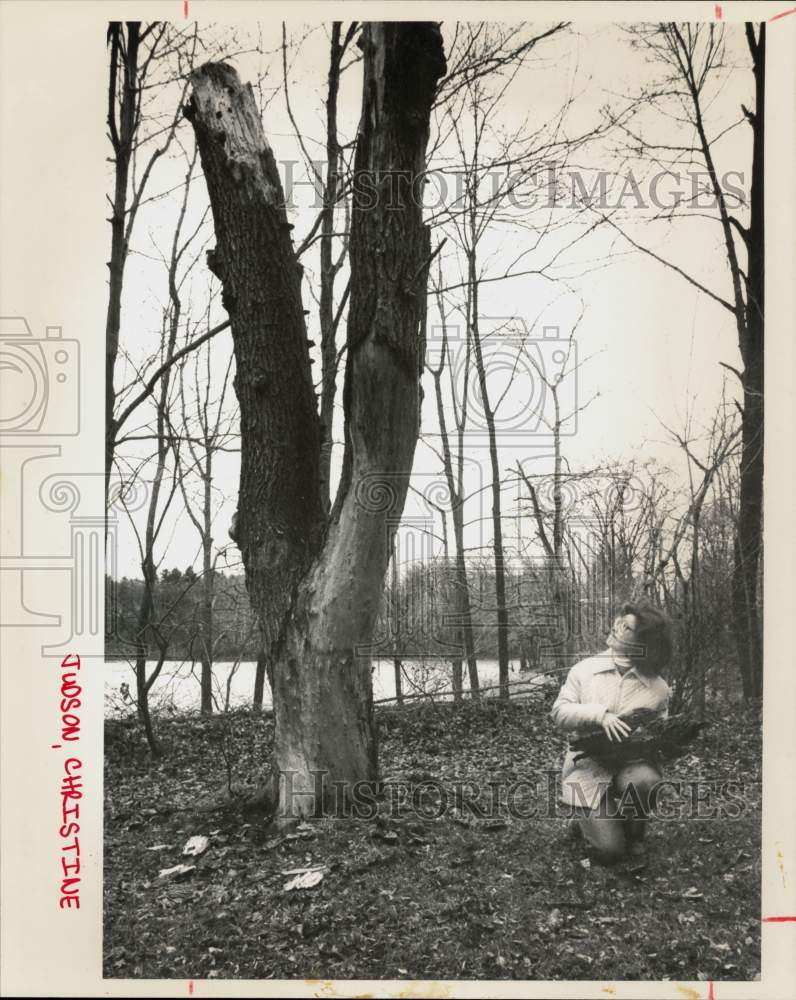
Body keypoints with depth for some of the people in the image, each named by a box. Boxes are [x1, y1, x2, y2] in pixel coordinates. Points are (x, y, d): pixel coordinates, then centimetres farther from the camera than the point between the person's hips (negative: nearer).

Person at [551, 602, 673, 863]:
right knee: (607, 850, -17)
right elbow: (559, 713, -5)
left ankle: (633, 833, -1)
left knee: (645, 781, -36)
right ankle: (587, 819, 21)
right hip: (588, 768, -1)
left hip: (631, 763, 1)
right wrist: (599, 714, -21)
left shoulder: (657, 687, 0)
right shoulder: (584, 670, -1)